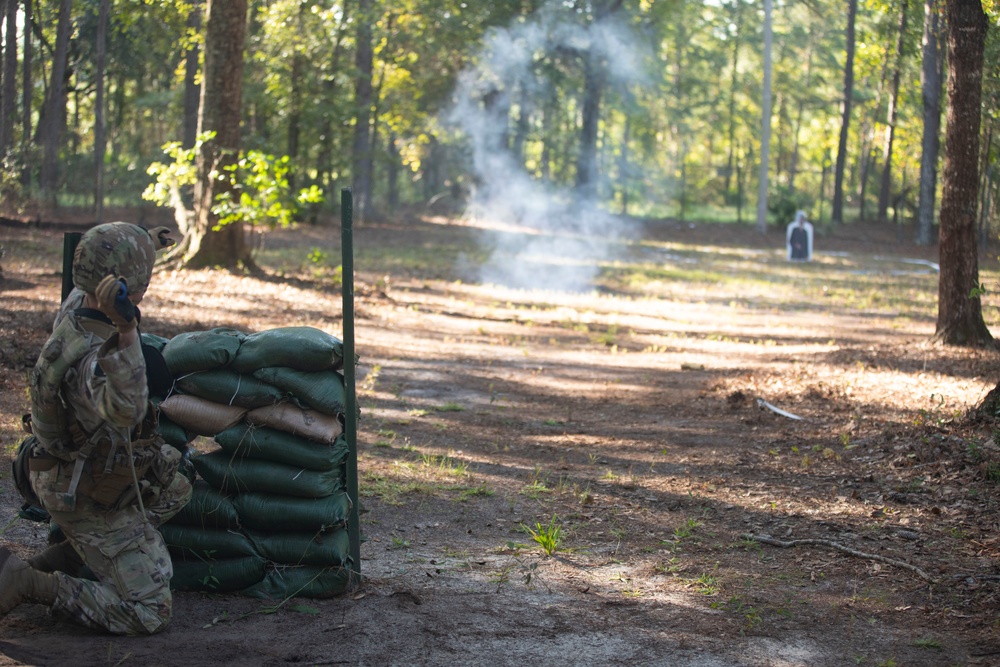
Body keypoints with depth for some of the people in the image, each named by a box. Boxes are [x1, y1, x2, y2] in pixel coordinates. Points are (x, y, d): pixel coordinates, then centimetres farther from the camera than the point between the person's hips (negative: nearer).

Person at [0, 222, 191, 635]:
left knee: (175, 490, 30)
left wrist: (143, 246, 27)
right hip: (88, 499, -9)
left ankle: (64, 556, 20)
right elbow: (123, 408, -59)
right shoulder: (90, 360, -37)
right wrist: (125, 332, -68)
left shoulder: (74, 305, -11)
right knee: (148, 614, -6)